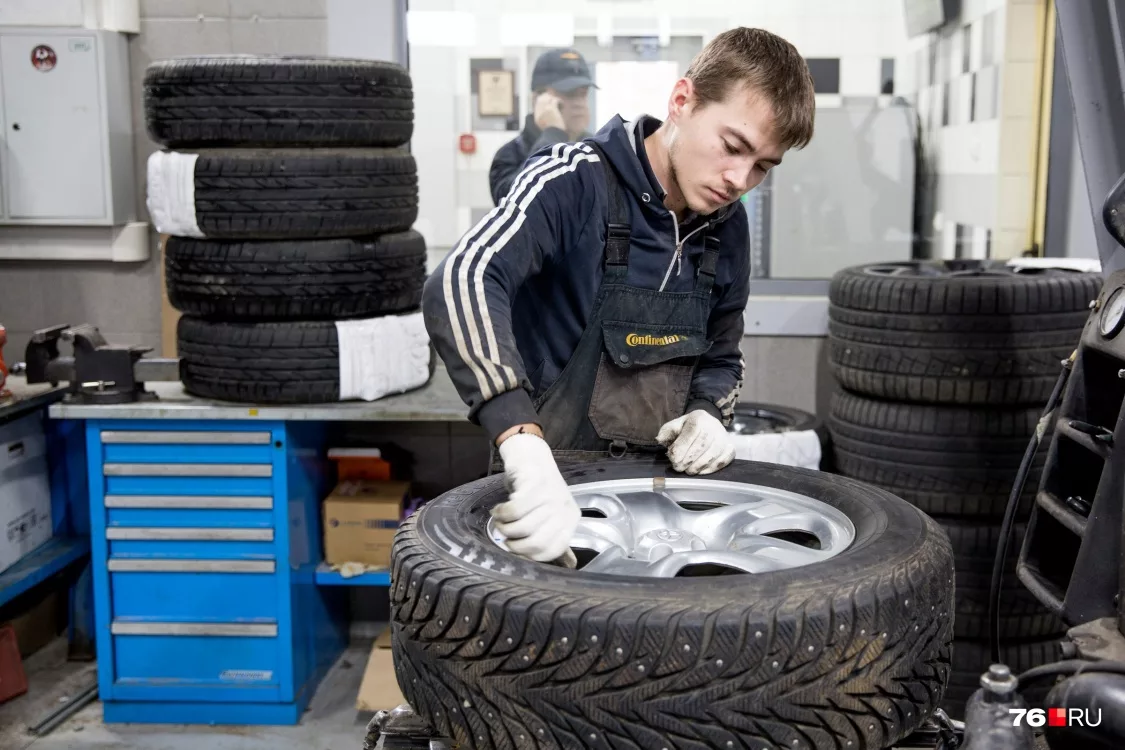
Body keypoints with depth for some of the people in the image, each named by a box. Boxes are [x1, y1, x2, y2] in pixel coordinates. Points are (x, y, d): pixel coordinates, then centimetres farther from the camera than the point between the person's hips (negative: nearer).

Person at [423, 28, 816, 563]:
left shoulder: (727, 229, 6)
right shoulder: (574, 182, -15)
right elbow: (460, 284, -32)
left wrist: (707, 414, -3)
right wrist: (526, 451, -44)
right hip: (557, 478, -5)